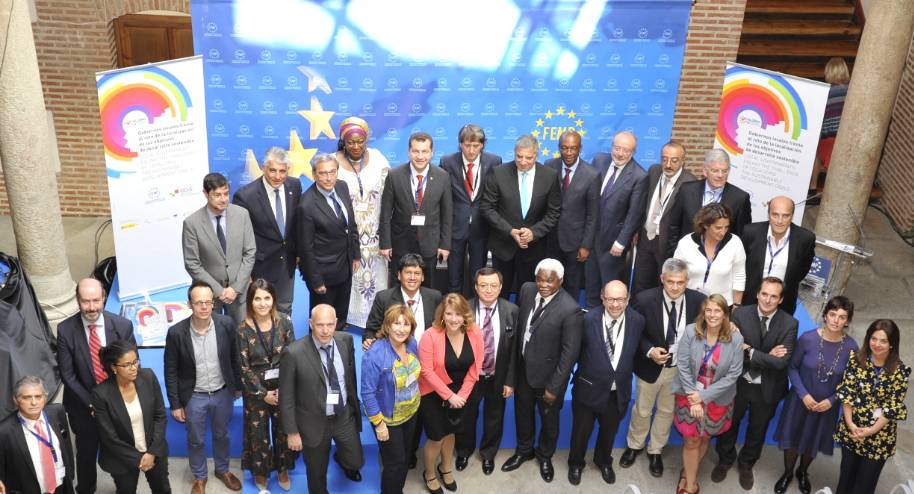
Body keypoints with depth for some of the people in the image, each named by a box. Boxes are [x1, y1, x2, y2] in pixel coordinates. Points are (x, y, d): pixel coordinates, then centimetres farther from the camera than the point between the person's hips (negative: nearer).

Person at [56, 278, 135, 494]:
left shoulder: (123, 326, -16)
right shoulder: (65, 330, -17)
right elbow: (67, 374, -11)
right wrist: (90, 403, -13)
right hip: (84, 406, 0)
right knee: (86, 454, 20)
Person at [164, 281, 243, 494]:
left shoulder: (227, 324, -18)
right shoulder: (176, 332, -21)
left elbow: (234, 358, -2)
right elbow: (171, 371, -10)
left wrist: (238, 386, 7)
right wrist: (175, 404, -6)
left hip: (223, 393, 1)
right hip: (194, 397, -1)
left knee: (221, 435, 24)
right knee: (196, 441, 20)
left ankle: (222, 470, 49)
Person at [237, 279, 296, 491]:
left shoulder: (284, 321, -10)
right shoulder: (243, 329, -15)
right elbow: (244, 367, -11)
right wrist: (263, 394, -11)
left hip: (283, 386, 2)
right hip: (256, 389, -1)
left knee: (284, 428, 15)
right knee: (258, 431, 13)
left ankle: (283, 468, 38)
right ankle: (260, 470, 37)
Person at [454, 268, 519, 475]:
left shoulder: (511, 311, -13)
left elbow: (514, 348, -7)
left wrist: (510, 380, -7)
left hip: (498, 378, 1)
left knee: (494, 418, 21)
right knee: (466, 416, 21)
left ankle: (488, 454, 48)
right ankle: (464, 451, 49)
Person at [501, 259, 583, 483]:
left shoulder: (570, 309, -26)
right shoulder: (527, 290, -9)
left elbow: (570, 352, -21)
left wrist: (554, 387, -18)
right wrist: (514, 362, 7)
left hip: (547, 375, -4)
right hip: (523, 369, 5)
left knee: (549, 420, 20)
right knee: (522, 414, 25)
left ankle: (545, 456, 48)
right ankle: (524, 450, 51)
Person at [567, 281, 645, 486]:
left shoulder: (637, 321, -13)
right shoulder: (589, 319, -21)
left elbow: (635, 351, 1)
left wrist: (624, 374, 3)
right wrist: (584, 371, -2)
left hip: (618, 392, 2)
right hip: (589, 388, -2)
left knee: (609, 431, 26)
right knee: (581, 430, 19)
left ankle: (604, 461, 54)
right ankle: (575, 463, 47)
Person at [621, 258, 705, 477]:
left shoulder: (698, 301, -19)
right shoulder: (644, 300, -24)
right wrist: (649, 351, -25)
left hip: (680, 368, 2)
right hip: (650, 366, -1)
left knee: (667, 411, 22)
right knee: (642, 410, 19)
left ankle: (656, 451, 45)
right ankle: (634, 445, 46)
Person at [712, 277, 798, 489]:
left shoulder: (789, 324, -16)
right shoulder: (740, 314, -16)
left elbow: (782, 361, -23)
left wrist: (751, 353, -26)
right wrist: (766, 356, -26)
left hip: (767, 388, 0)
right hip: (738, 383, 0)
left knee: (757, 430, 22)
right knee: (728, 424, 20)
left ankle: (746, 465, 48)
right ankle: (725, 460, 47)